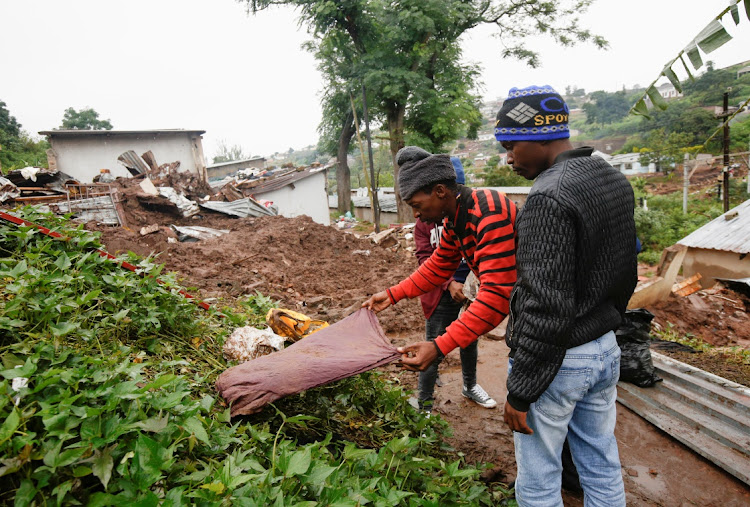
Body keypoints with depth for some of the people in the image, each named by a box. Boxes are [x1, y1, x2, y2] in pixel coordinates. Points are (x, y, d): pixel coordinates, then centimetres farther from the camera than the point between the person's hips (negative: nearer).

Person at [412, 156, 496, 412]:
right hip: (441, 293, -3)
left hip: (470, 289, 3)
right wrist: (449, 284, -21)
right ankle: (424, 405, 18)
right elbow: (424, 256, -9)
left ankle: (470, 386, 47)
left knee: (470, 341, 22)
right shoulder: (426, 217, -4)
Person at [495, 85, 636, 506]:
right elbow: (626, 273, 15)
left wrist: (520, 392, -17)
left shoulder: (550, 197, -24)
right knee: (603, 468, 23)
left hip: (557, 361, -9)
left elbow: (545, 309, -26)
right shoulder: (616, 181, 6)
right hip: (606, 350, 9)